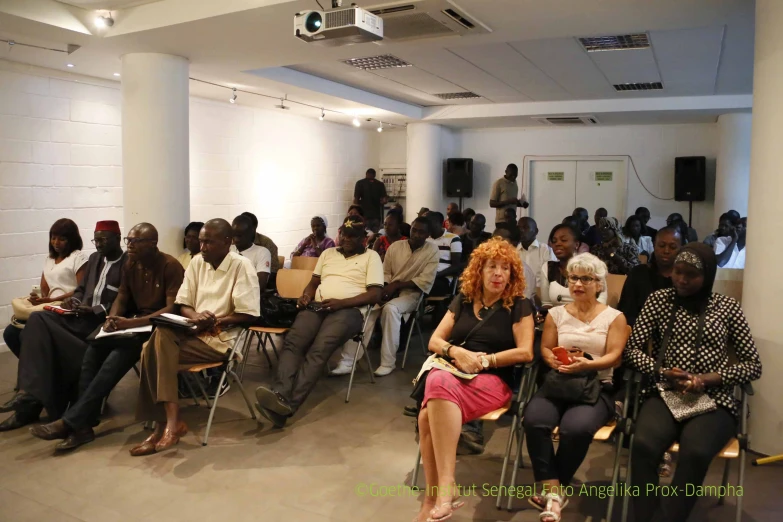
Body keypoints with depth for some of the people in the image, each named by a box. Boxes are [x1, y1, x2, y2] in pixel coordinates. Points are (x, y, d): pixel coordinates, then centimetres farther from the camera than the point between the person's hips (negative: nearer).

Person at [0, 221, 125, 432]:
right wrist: (74, 300, 2)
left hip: (105, 321, -8)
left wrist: (95, 310, -19)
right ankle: (29, 392, -25)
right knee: (38, 319, -18)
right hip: (82, 317, 8)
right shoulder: (94, 259, 21)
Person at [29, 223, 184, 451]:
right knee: (94, 349, -20)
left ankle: (70, 421, -29)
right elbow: (121, 298, 13)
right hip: (133, 323, 7)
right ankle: (82, 424, -22)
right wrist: (112, 319, -10)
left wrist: (132, 323, -27)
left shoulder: (170, 266, -12)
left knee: (120, 352, -32)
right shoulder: (129, 265, 11)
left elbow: (172, 308, -19)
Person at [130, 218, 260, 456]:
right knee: (161, 335, -25)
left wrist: (214, 321, -18)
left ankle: (165, 424, -15)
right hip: (194, 332, 6)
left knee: (156, 350, -22)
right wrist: (195, 316, -11)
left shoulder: (242, 265, -9)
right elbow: (182, 304, 11)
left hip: (221, 338, -6)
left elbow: (249, 315, -13)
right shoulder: (197, 262, 10)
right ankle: (170, 421, -22)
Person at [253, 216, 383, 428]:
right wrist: (306, 295, 0)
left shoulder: (371, 257, 10)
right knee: (292, 342, -26)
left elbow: (375, 295, -1)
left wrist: (341, 302, -14)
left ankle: (288, 403, -43)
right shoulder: (328, 253, 27)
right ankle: (280, 395, -44)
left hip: (348, 310, -4)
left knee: (319, 349, -32)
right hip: (317, 306, 5)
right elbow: (313, 282, 26)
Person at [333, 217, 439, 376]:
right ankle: (348, 361, -24)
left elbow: (426, 281, -11)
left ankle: (388, 362, -25)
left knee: (390, 308, -36)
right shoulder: (395, 246, 5)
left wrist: (397, 285, -18)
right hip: (390, 290, 4)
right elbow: (385, 273, 9)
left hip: (412, 293, -3)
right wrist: (386, 288, -12)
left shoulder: (432, 251, -4)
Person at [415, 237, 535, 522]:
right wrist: (456, 351, -8)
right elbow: (434, 341, 14)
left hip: (493, 380, -4)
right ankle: (438, 495, -25)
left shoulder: (519, 306, 7)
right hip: (452, 373, 4)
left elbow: (525, 352, -3)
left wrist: (484, 359, -9)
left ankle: (443, 490, -26)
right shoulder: (462, 301, 18)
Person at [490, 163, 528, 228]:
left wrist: (522, 204, 3)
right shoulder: (498, 183, -8)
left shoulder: (514, 183, 14)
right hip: (501, 220, -6)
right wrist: (508, 201, -22)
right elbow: (492, 203, -11)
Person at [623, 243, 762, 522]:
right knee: (643, 445, -31)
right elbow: (632, 349, 5)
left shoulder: (727, 307, 7)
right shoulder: (659, 300, 8)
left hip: (714, 401, 0)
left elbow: (753, 365, 6)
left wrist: (708, 379, -11)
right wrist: (662, 372, -14)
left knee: (696, 452, -33)